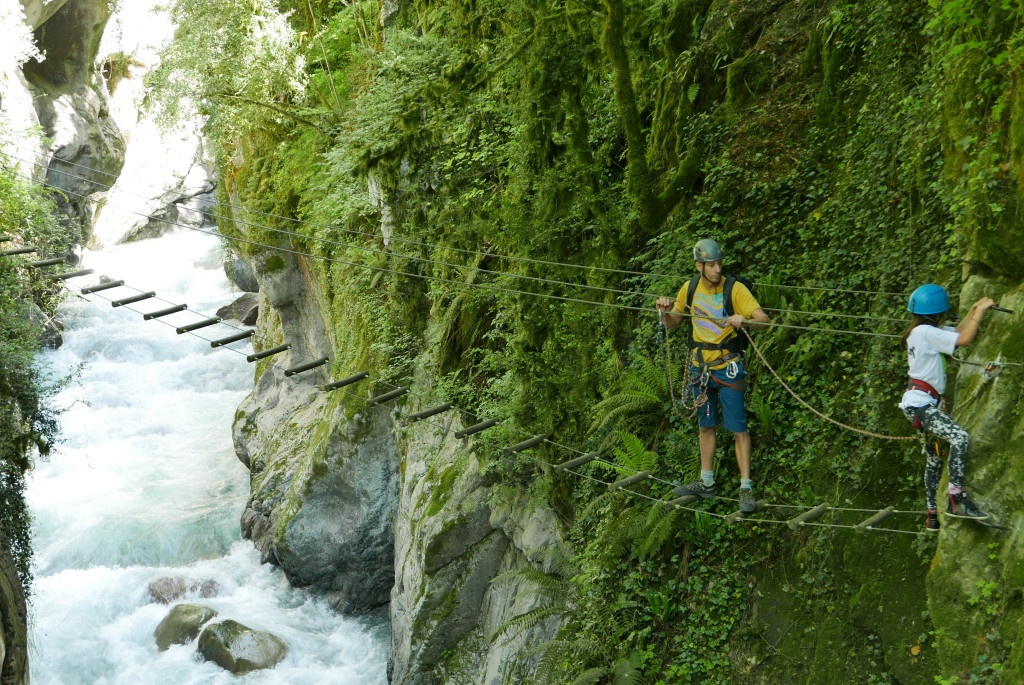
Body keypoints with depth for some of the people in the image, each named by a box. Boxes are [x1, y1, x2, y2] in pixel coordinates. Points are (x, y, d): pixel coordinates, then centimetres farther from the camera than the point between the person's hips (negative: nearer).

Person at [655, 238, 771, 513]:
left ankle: (746, 488, -1)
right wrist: (664, 311, -8)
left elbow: (764, 319, -19)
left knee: (738, 428, -6)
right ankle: (706, 483, 27)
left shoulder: (735, 288, -13)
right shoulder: (690, 289, 2)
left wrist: (744, 320, -38)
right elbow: (671, 324, 14)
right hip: (700, 366, 5)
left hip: (728, 367, -5)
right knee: (706, 426, 15)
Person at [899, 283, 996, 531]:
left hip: (925, 403, 11)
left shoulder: (923, 331, 14)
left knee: (934, 458, 16)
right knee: (959, 437, -27)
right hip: (919, 403, -11)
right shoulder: (926, 332, -15)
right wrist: (980, 311, -12)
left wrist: (974, 310, 14)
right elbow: (964, 340, -21)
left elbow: (957, 333, 25)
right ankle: (956, 499, -28)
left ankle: (932, 515, 23)